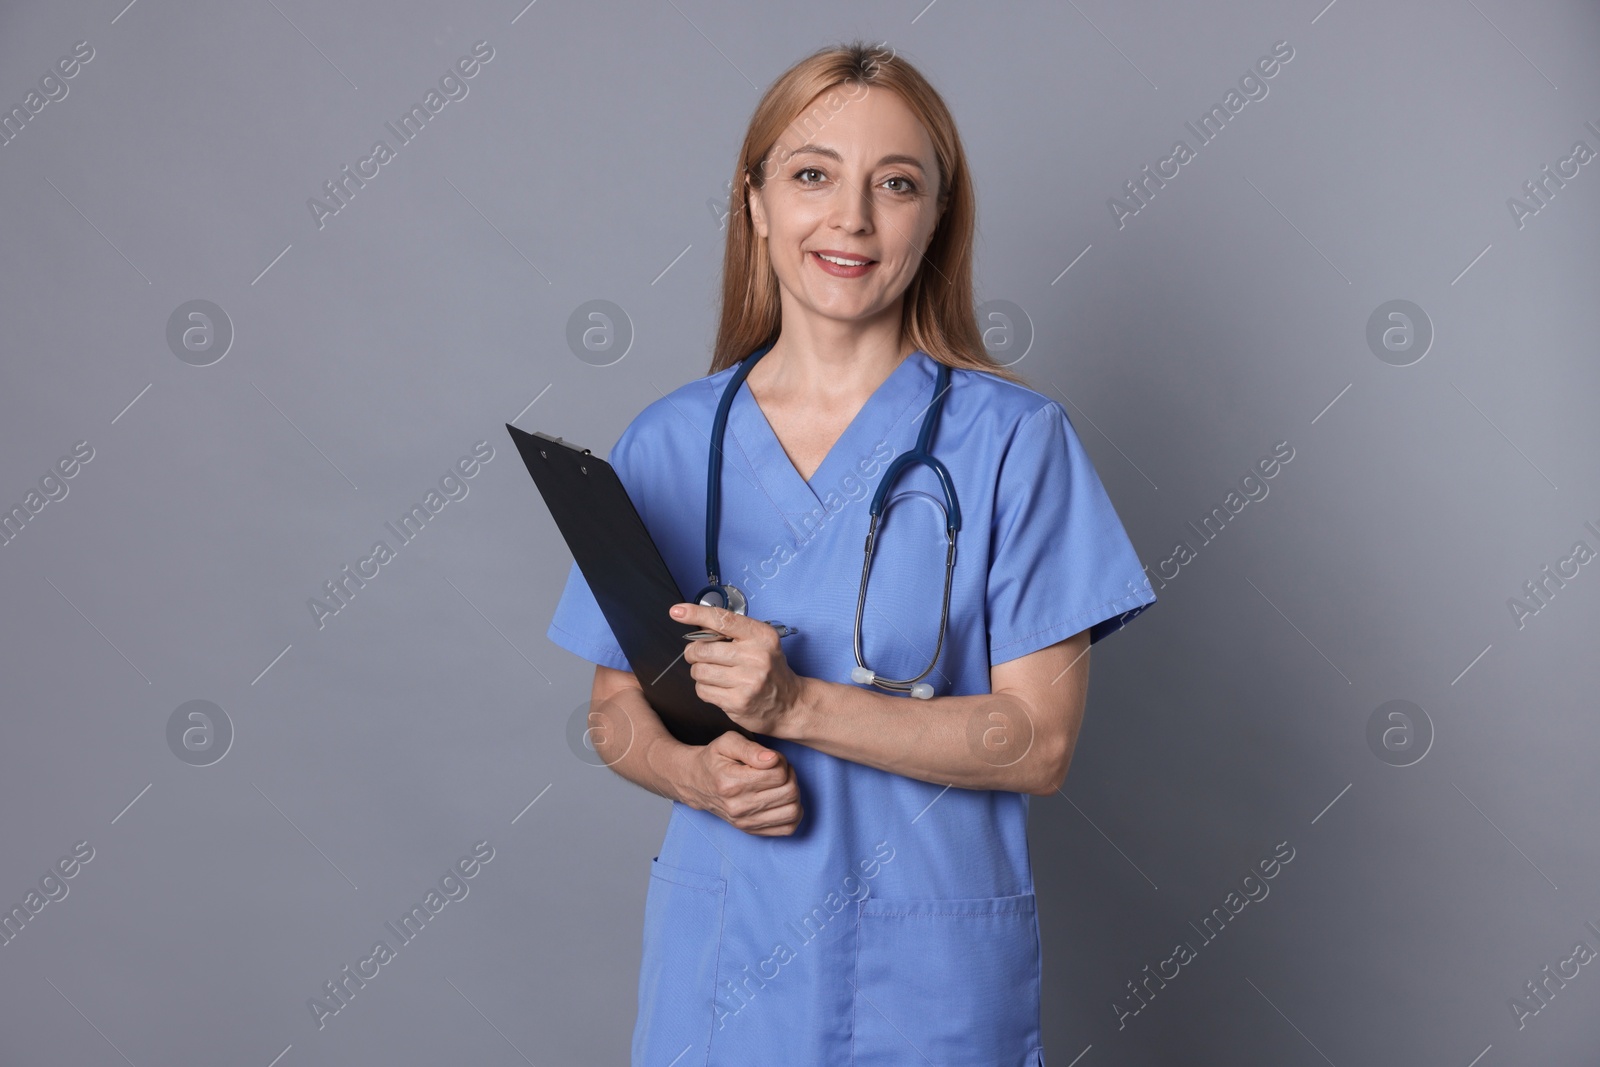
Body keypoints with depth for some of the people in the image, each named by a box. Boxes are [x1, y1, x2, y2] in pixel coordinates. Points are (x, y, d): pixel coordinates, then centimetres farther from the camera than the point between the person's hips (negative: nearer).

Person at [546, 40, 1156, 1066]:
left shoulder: (1013, 440, -7)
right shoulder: (666, 445, 1)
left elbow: (1039, 741, -11)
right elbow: (618, 708, 7)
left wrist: (795, 703, -21)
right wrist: (697, 773, -14)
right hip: (719, 948, 2)